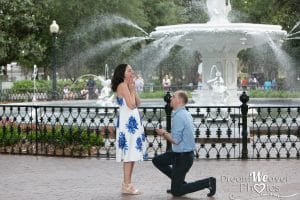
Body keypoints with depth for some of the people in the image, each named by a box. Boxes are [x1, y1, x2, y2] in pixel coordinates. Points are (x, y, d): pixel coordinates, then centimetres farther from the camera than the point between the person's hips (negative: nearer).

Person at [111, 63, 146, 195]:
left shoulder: (128, 86, 17)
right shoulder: (122, 85, -13)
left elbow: (138, 103, 12)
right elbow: (131, 105, -19)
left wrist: (133, 89, 5)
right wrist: (132, 89, -10)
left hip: (132, 121, 10)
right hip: (127, 122, -10)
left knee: (132, 154, 9)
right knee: (129, 154, -9)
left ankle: (127, 183, 13)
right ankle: (126, 185, -7)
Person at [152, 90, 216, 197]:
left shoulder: (178, 116, -22)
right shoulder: (186, 114, 8)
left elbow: (176, 140, -23)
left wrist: (164, 133, -7)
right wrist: (166, 134, 8)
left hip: (183, 156, -10)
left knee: (176, 192, -2)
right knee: (157, 160, 20)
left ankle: (208, 182, -3)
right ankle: (179, 182, 20)